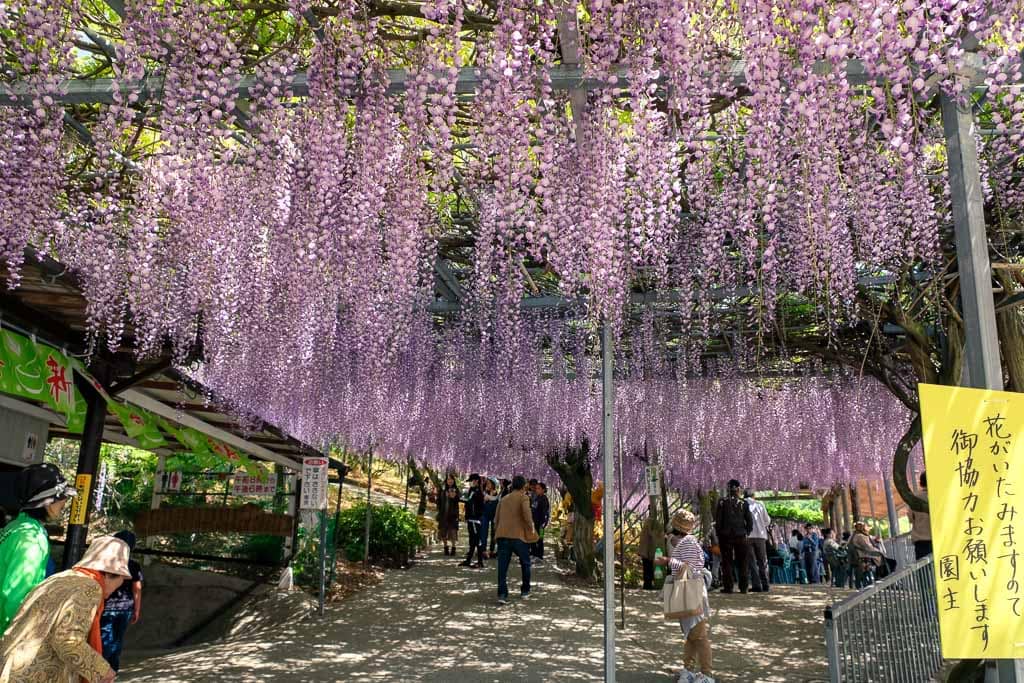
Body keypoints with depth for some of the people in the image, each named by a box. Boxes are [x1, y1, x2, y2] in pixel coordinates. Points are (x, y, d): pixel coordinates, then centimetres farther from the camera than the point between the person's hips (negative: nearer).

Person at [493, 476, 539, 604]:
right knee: (525, 563, 18)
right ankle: (525, 590, 26)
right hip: (518, 536, -3)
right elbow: (526, 513, -18)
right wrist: (531, 527, -5)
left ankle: (502, 594, -12)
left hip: (502, 536, 4)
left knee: (503, 566, -1)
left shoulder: (503, 499, 18)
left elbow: (496, 519, 18)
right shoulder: (523, 498, 1)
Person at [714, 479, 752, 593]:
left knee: (727, 562, 3)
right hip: (741, 536, 1)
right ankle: (743, 587, 11)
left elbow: (718, 520, -3)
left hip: (726, 536, -1)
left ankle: (728, 587, 1)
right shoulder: (743, 503, 0)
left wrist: (719, 534, 6)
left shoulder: (722, 502, -3)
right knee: (742, 562, 10)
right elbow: (750, 521, 1)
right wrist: (746, 532, 14)